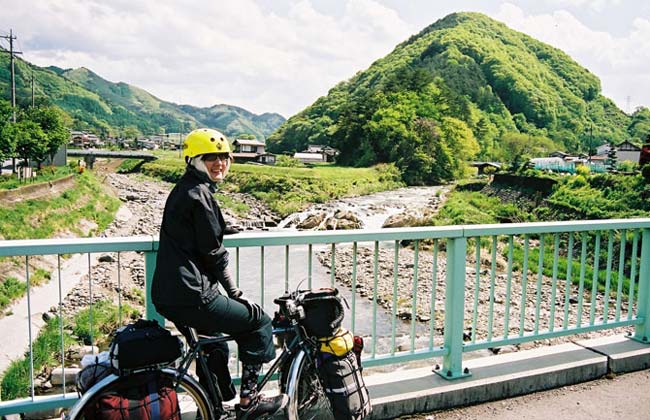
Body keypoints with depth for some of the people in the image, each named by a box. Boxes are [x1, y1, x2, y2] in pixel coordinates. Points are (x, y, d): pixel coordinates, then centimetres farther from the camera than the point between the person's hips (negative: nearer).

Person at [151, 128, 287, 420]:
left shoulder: (182, 190, 17)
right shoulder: (199, 192, -14)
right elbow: (212, 252, -15)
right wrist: (235, 293, -4)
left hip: (167, 296, 10)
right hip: (191, 297, -10)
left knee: (214, 346, 29)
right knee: (260, 323, 4)